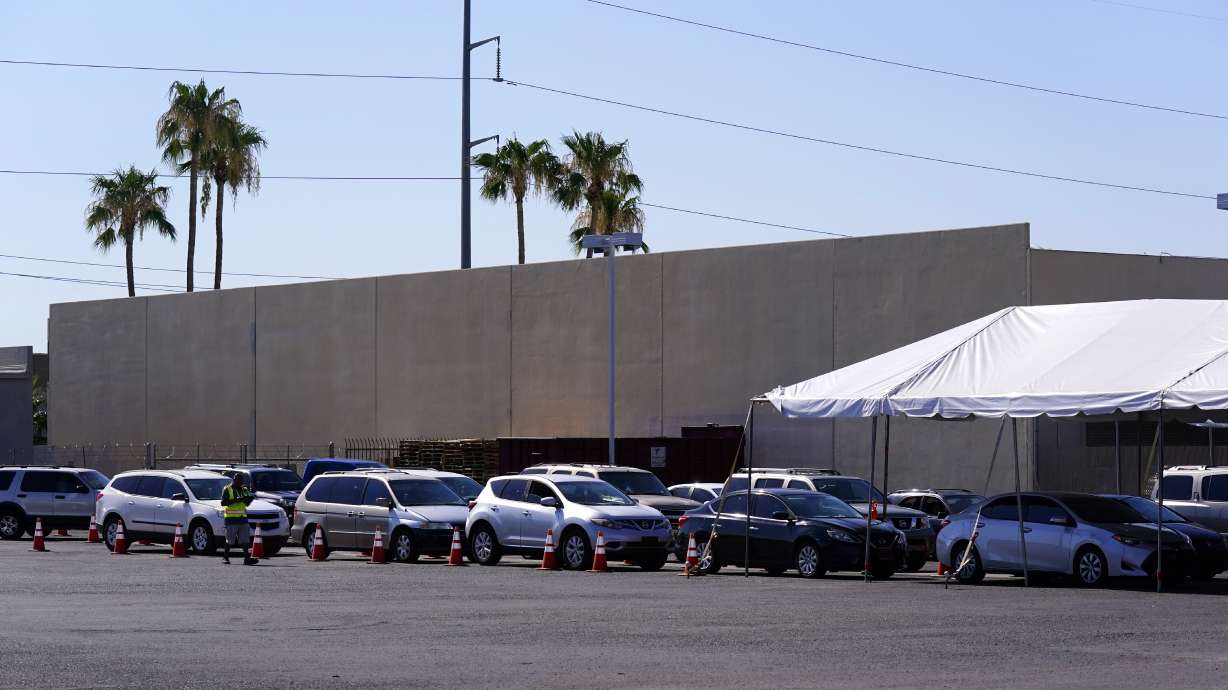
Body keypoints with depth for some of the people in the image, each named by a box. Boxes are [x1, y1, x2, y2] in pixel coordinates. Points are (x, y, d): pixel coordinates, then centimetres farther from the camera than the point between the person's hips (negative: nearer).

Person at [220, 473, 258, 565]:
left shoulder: (244, 490, 17)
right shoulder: (227, 490, -2)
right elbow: (223, 502, -13)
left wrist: (248, 499, -2)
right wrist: (236, 500, -23)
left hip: (242, 518, 5)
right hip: (231, 519, -5)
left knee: (245, 539, -5)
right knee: (230, 540, 0)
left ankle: (246, 558, -9)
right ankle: (225, 557, 14)